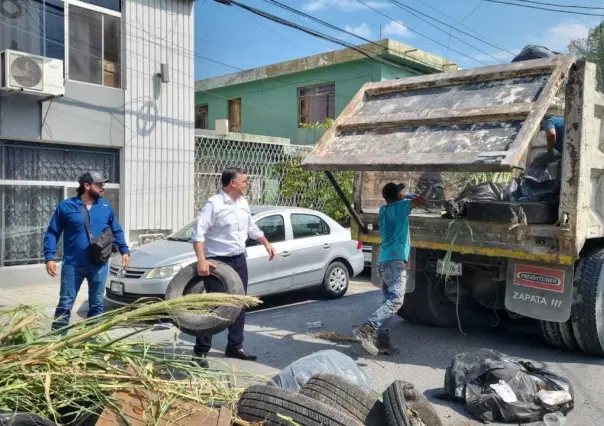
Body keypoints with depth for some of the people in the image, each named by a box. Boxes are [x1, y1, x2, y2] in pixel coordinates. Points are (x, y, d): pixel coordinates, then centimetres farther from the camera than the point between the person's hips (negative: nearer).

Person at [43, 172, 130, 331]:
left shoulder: (106, 206, 7)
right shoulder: (66, 206, -2)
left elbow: (117, 231, 16)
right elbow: (52, 233, -1)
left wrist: (124, 250, 5)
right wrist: (49, 257, -11)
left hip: (99, 265, 3)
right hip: (73, 264, -3)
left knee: (97, 303, 10)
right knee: (65, 303, 2)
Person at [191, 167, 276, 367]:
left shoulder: (243, 202, 8)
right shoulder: (213, 204, -16)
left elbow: (251, 227, 23)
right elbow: (198, 232, -24)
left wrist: (266, 243, 20)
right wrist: (201, 260, -34)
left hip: (239, 260, 8)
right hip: (218, 262, -8)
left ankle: (235, 347, 27)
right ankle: (200, 351, 7)